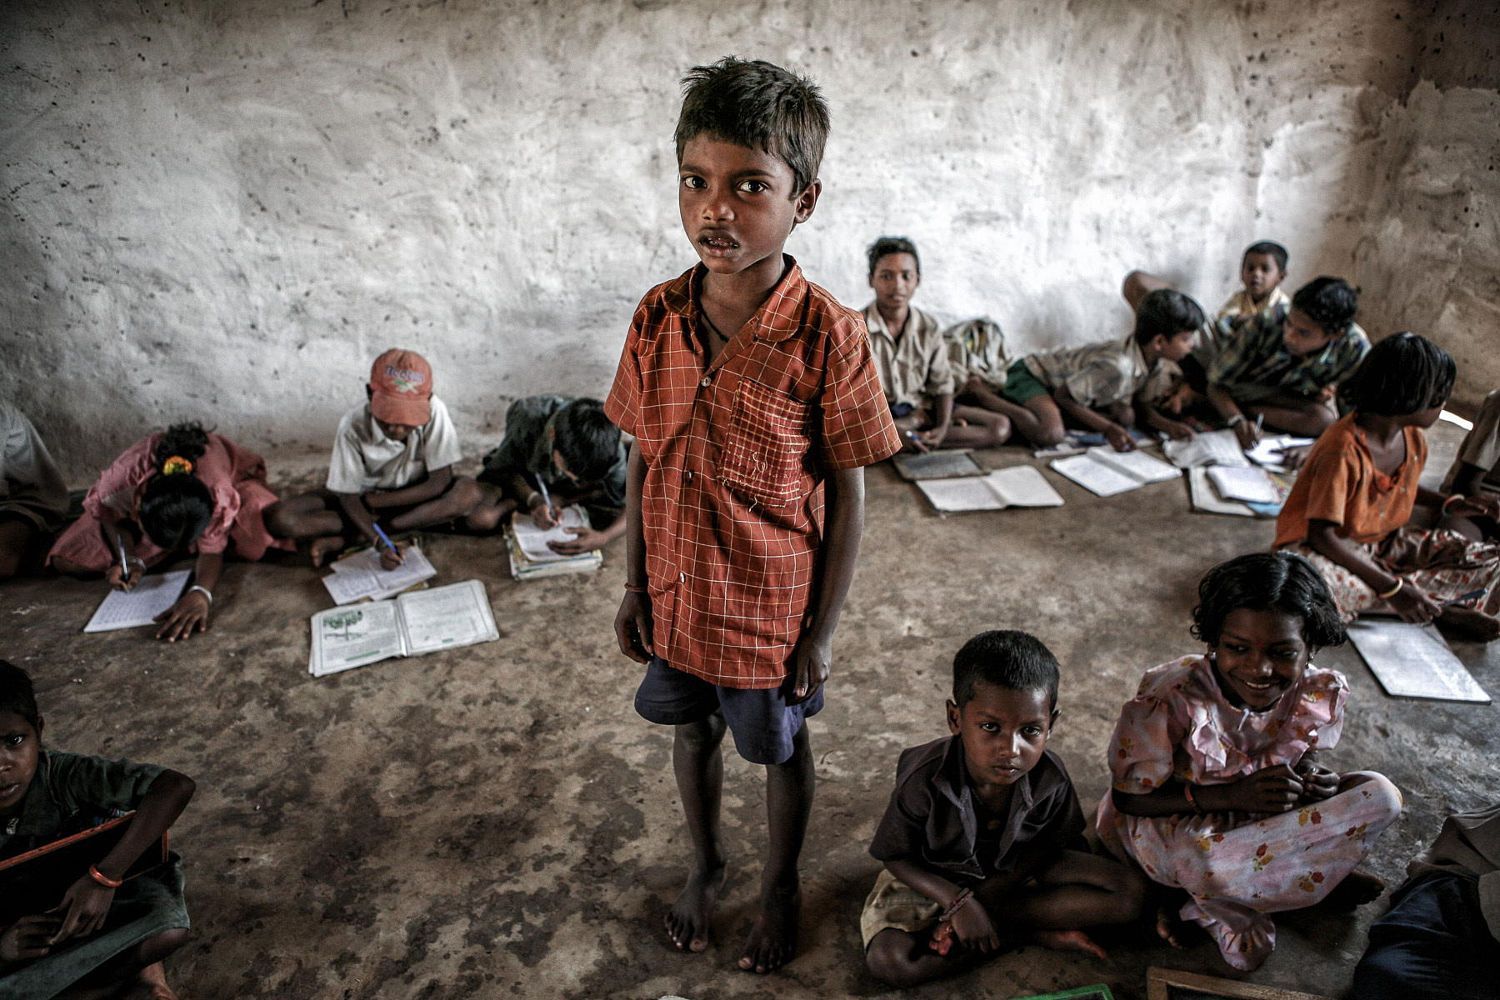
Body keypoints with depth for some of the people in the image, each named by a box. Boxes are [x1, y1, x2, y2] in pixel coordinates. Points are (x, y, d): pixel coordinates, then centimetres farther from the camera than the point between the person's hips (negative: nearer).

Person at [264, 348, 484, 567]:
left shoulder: (434, 411, -27)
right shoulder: (353, 427, -26)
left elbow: (440, 482, -22)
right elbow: (349, 497, -19)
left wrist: (378, 500, -19)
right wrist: (380, 544, -34)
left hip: (413, 495, 1)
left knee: (469, 492, -32)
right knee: (280, 519, -22)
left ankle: (343, 539, -22)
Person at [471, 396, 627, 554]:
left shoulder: (610, 450, -34)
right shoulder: (527, 417, -37)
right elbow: (505, 469, -19)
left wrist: (603, 538, -47)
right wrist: (533, 499, -36)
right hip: (522, 477, -2)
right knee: (480, 518, -30)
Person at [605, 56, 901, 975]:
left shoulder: (827, 334, -20)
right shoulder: (658, 317, -8)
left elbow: (848, 494, -13)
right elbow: (643, 463, 1)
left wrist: (824, 626, -9)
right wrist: (636, 587, 5)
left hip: (772, 607, -4)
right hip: (677, 597, 4)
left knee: (782, 750, 20)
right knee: (693, 731, 25)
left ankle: (783, 884, 49)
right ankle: (707, 863, 54)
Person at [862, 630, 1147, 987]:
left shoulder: (1050, 777, -26)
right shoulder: (924, 780, -33)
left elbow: (1048, 842, -9)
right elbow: (896, 856, -17)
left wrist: (986, 896, -20)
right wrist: (956, 901, -29)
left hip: (1016, 869, 2)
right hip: (937, 876, -2)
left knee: (1130, 893, -14)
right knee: (888, 960, -29)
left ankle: (997, 918, -14)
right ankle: (1038, 933, -14)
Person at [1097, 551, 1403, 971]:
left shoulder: (1323, 693, -13)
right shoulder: (1171, 696, -27)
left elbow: (1303, 765, 5)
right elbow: (1129, 797, -20)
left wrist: (1316, 783, -21)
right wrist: (1232, 795, -30)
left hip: (1261, 819, 6)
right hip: (1166, 823, -6)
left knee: (1380, 797, -13)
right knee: (1200, 858, -39)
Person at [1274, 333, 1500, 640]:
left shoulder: (1413, 440, 0)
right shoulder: (1345, 450, -27)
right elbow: (1321, 534, -28)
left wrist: (1450, 503, 5)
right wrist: (1392, 587, -29)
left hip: (1386, 543, 8)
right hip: (1328, 547, -7)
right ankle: (1444, 608, -26)